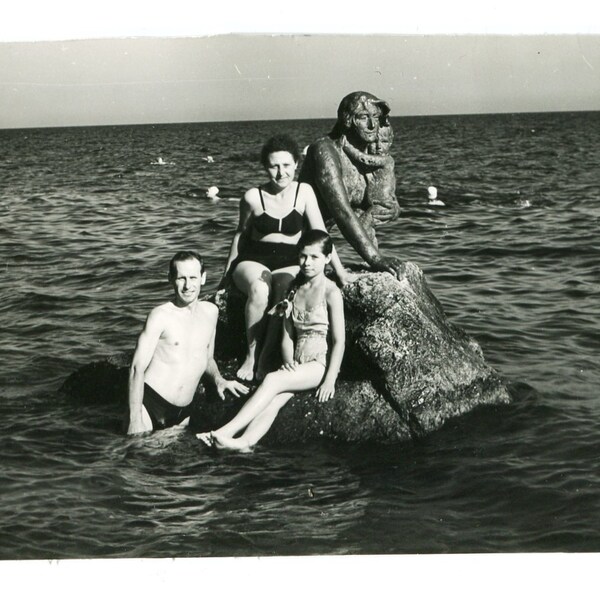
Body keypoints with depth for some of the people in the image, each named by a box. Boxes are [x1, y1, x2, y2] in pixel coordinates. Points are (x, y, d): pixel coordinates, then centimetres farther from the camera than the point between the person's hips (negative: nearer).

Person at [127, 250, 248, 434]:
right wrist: (135, 420, -17)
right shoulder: (161, 316, -8)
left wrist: (218, 379, 2)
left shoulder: (210, 311, 9)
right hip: (150, 403, -5)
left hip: (183, 412, 5)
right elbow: (137, 369, -11)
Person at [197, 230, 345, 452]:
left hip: (320, 364, -5)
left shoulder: (330, 292, -4)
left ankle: (226, 432, -39)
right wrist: (289, 363, -8)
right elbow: (287, 336, 12)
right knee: (274, 400, -24)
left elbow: (339, 340, -9)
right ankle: (244, 441, -47)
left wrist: (329, 380, -17)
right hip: (297, 366, 5)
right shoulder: (294, 290, 15)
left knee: (272, 380, -29)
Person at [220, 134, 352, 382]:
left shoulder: (304, 192, 0)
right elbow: (241, 234, 14)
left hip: (289, 262, 1)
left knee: (286, 290, -36)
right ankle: (251, 355, -21)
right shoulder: (253, 197, -1)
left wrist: (339, 270, -2)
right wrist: (227, 273, 21)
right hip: (254, 259, 0)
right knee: (259, 289, -37)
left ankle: (265, 357, -21)